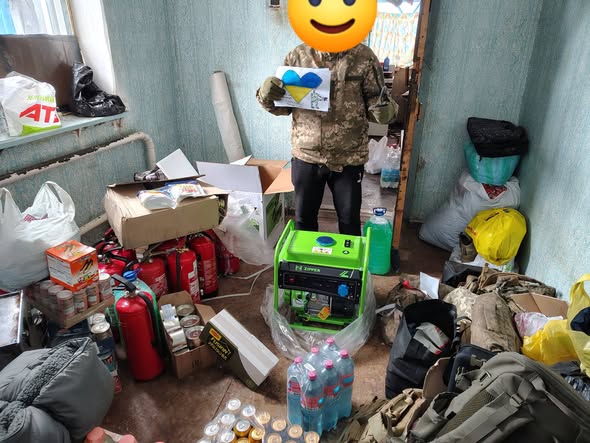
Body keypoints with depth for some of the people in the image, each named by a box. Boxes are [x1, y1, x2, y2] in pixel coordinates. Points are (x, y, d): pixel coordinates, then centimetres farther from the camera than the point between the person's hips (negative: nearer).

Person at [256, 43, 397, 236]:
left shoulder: (364, 57, -6)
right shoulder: (297, 56, -1)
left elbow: (375, 104, 0)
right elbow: (282, 105, 6)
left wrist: (386, 111, -24)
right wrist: (266, 95, -16)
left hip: (348, 159, -1)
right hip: (305, 156, 2)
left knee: (349, 220, 14)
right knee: (304, 217, 17)